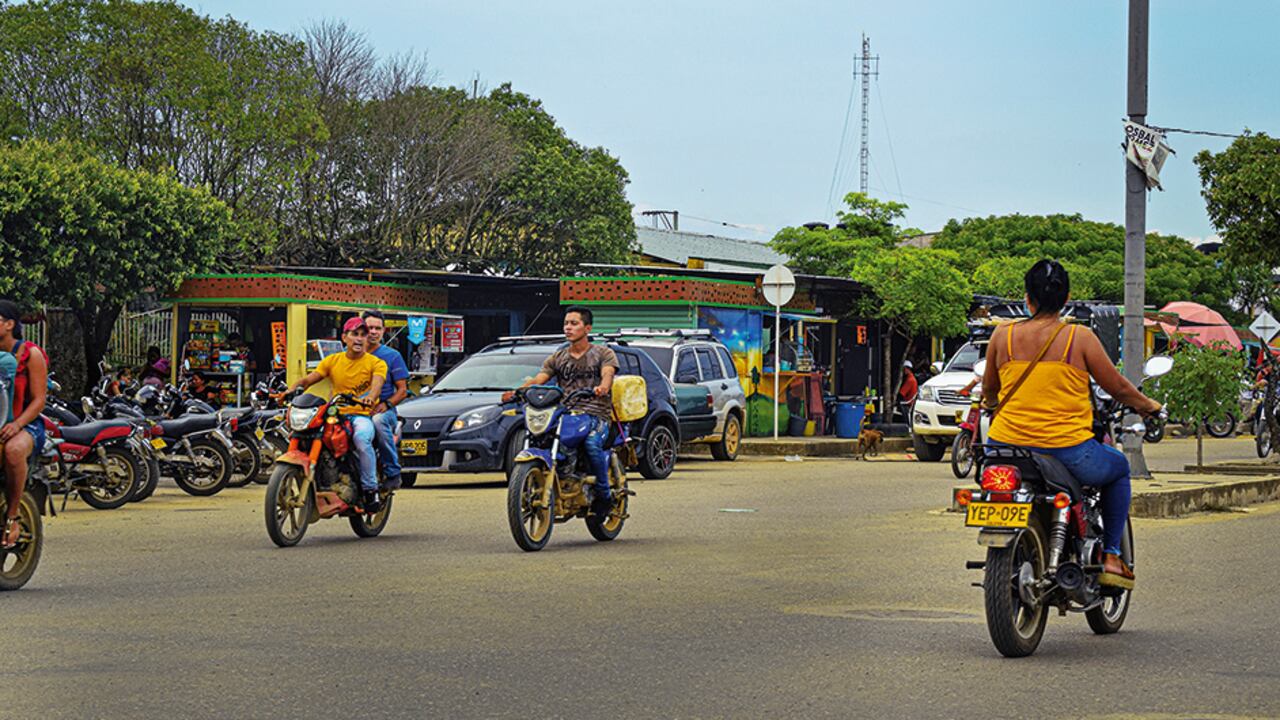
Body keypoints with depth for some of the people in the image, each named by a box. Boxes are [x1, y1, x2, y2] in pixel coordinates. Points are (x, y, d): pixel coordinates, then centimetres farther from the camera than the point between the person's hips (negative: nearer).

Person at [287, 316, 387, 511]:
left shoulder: (376, 363, 4)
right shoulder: (332, 360, 13)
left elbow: (377, 385, -16)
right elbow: (308, 380, 7)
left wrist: (370, 398, -40)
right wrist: (291, 390, -15)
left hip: (362, 415, -3)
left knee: (361, 437, -37)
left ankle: (370, 489, -23)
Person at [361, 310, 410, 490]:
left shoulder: (392, 356, 9)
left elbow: (402, 390, 5)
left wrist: (386, 404, -13)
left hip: (383, 410, -3)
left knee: (378, 421, -40)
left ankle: (393, 473, -31)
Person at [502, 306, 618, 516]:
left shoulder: (603, 353, 10)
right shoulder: (558, 357, 21)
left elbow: (608, 374, -11)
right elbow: (538, 379, 7)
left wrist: (602, 388, -37)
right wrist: (517, 392, -14)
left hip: (597, 414, -4)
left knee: (592, 443, -36)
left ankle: (603, 494, -19)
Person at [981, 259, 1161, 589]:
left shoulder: (1003, 336, 2)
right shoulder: (1080, 338, -6)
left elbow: (988, 390, 16)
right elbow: (1118, 388, 3)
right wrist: (1147, 405, 24)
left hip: (1008, 446, 3)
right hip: (1067, 450, -2)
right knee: (1119, 467, 28)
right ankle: (1110, 557, 20)